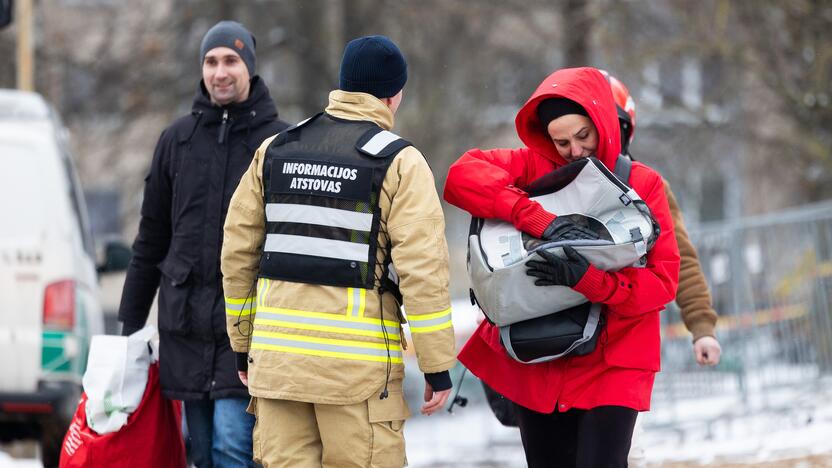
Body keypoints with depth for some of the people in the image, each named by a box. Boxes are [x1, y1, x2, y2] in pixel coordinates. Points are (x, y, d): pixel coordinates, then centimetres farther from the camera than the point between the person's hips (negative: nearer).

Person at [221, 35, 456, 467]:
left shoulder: (275, 151, 11)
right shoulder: (399, 162, -4)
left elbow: (238, 250, 13)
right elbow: (422, 269, -10)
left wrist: (243, 344, 20)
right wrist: (437, 366, -6)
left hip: (277, 352, 5)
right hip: (358, 365, -5)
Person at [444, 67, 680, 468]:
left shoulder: (642, 184, -4)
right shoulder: (534, 167, 0)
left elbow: (662, 281, -11)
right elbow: (463, 175, -18)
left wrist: (588, 280, -27)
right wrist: (538, 220, -29)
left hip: (613, 363, -3)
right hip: (539, 363, 3)